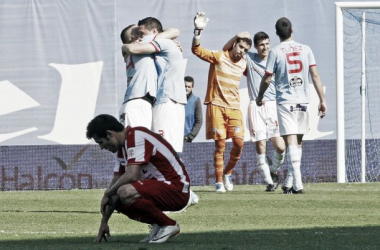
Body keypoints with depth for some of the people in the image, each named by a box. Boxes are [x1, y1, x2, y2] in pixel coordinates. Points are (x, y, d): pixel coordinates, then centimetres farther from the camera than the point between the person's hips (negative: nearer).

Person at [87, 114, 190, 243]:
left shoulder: (136, 137, -18)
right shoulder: (123, 146, 12)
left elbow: (132, 175, -29)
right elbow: (116, 181, 15)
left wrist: (107, 194, -13)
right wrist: (104, 222, 15)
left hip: (177, 190, -10)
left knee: (125, 193, -30)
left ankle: (168, 225, -12)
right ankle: (158, 224, 11)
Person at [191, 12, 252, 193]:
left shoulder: (243, 64, 9)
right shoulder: (219, 57, -4)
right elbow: (197, 50, -16)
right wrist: (198, 30, -30)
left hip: (234, 107, 4)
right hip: (217, 105, -4)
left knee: (239, 142, -6)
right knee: (220, 145, -7)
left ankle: (227, 172, 17)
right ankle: (219, 181, 1)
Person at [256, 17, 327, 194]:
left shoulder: (276, 52, -5)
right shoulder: (305, 50, 4)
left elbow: (267, 79, -2)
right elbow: (315, 76, 0)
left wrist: (260, 97, 15)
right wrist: (322, 100, 3)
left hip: (285, 101, -3)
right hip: (303, 101, 3)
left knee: (291, 142, -8)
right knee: (298, 142, 14)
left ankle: (297, 184, -19)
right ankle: (289, 183, 19)